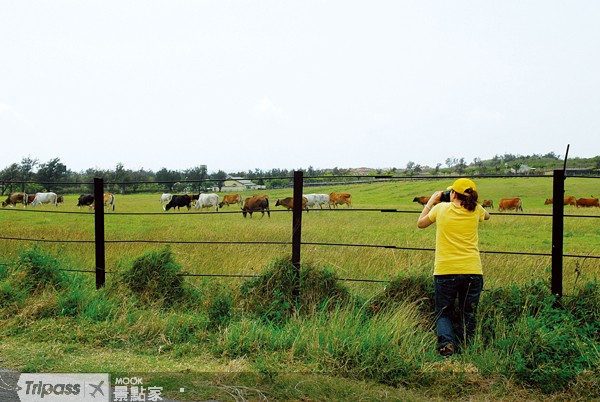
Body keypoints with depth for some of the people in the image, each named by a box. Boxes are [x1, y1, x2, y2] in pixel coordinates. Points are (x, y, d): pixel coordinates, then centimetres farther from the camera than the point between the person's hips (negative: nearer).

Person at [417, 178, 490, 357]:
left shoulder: (441, 208, -1)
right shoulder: (476, 210, 4)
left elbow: (420, 223, 17)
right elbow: (487, 216, 30)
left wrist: (431, 201, 25)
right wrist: (468, 201, 30)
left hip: (445, 271, -1)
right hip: (473, 271, 1)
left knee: (444, 313, 11)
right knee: (468, 315, 13)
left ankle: (446, 343, -13)